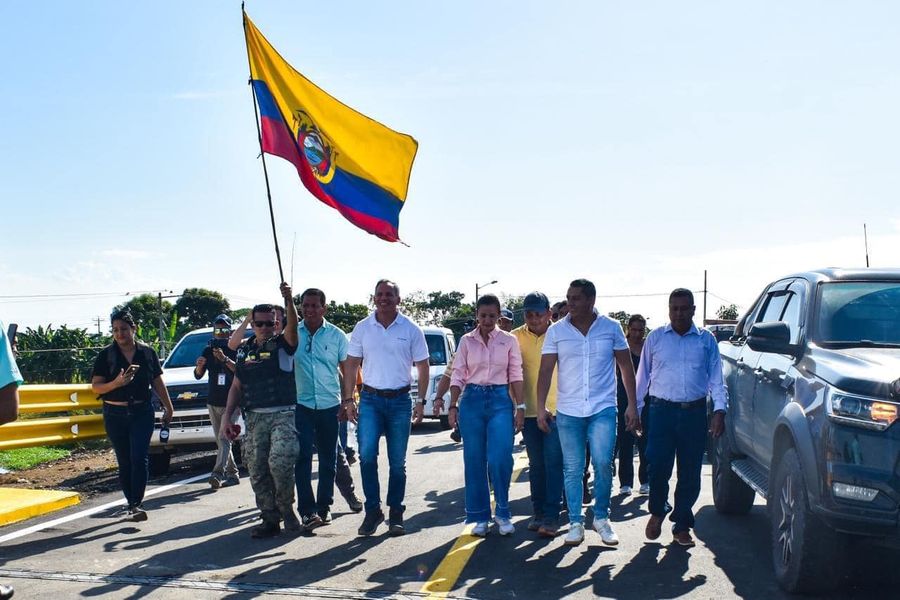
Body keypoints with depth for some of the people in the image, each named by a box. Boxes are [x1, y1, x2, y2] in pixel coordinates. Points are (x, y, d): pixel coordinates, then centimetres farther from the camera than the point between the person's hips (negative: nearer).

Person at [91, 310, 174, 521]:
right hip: (115, 414, 1)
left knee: (140, 458, -12)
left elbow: (158, 383, 12)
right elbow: (96, 387, -4)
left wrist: (168, 407, 14)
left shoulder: (147, 353, 4)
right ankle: (131, 504, 17)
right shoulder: (106, 355, 0)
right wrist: (116, 383, -22)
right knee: (124, 461, 7)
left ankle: (136, 504, -15)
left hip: (142, 412, 0)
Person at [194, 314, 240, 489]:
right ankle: (232, 474, 14)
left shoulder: (235, 350, -3)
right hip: (213, 402, 6)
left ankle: (217, 474, -23)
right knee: (221, 441, 7)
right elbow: (198, 375, 9)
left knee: (224, 439, -14)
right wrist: (199, 366, -14)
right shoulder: (208, 351, 12)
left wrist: (225, 359, -31)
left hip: (231, 402, -5)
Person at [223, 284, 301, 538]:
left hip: (283, 414, -5)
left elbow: (293, 327, -20)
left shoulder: (282, 345, 3)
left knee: (280, 461, -22)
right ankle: (270, 519, 13)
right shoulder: (244, 350, 15)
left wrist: (289, 301, -37)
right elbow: (236, 386, 18)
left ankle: (286, 507, 0)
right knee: (258, 471, 3)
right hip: (254, 418, 5)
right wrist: (227, 415, 8)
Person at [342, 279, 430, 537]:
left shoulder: (411, 330, 0)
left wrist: (421, 401, -2)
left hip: (399, 400, 0)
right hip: (370, 399, 0)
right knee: (367, 455, -12)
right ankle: (372, 510, 2)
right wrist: (348, 399, 0)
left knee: (397, 462, 5)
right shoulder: (362, 328, 3)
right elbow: (352, 364, 6)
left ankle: (396, 514, 16)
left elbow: (422, 367, 4)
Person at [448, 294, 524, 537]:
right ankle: (480, 517, 14)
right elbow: (458, 375, 5)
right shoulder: (467, 341, 6)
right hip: (472, 399, 1)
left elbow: (516, 375, 4)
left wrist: (520, 407, -1)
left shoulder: (509, 340, 4)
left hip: (500, 400, -1)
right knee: (474, 461, 3)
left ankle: (502, 513, 7)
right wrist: (453, 406, -2)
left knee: (500, 459, -12)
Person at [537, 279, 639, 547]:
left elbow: (626, 367, 5)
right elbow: (546, 370, 1)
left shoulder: (611, 328, 1)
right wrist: (540, 408, -4)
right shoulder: (556, 331, 1)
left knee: (603, 463, -8)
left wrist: (632, 404, 1)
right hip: (568, 411, 1)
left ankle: (601, 517, 11)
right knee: (572, 469, 5)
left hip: (603, 408, -1)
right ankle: (575, 522, 15)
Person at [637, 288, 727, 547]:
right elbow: (642, 375, 12)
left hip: (694, 412, 1)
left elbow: (716, 377, 9)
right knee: (658, 467, -7)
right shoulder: (655, 338, 8)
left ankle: (682, 525, 17)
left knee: (690, 473, 4)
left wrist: (719, 410, -2)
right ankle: (658, 511, 20)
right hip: (662, 411, -1)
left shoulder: (706, 340, 9)